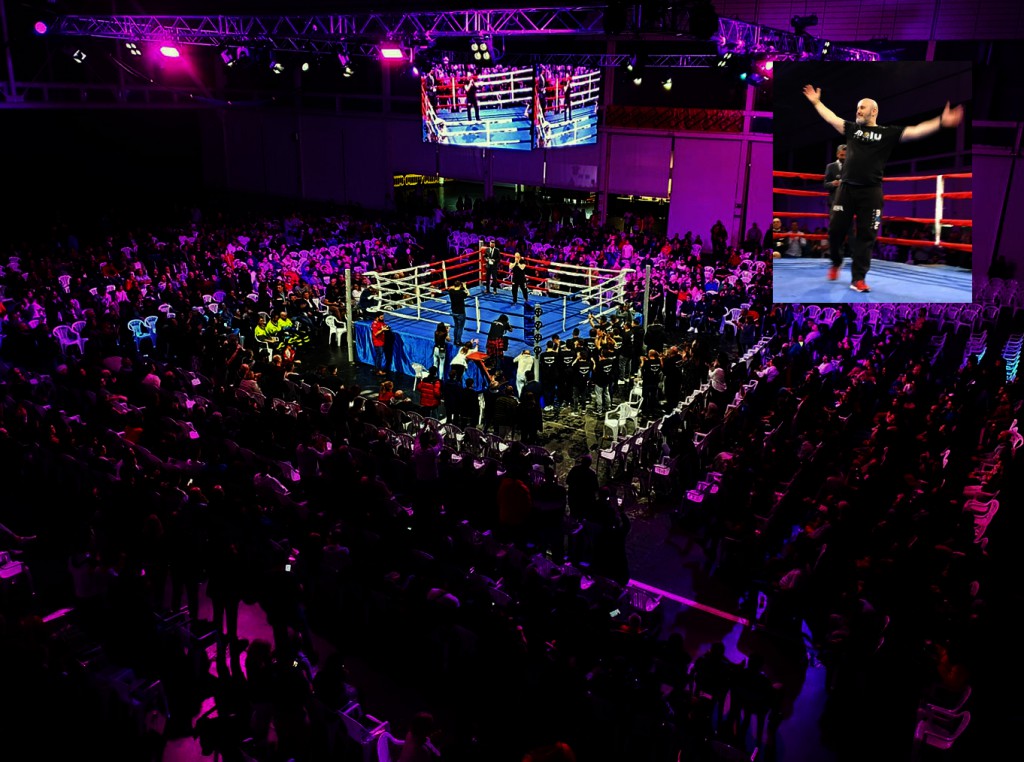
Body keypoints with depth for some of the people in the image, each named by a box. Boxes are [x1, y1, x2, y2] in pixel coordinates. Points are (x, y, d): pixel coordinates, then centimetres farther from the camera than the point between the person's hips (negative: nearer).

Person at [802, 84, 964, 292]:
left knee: (866, 236, -1)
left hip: (871, 192, -2)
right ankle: (836, 263, 28)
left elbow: (916, 131, -2)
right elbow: (830, 118, 19)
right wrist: (816, 102, 20)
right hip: (846, 188, 2)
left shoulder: (888, 133, 5)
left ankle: (858, 278, 2)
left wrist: (941, 122, -12)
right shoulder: (851, 128, 13)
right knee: (835, 229, 2)